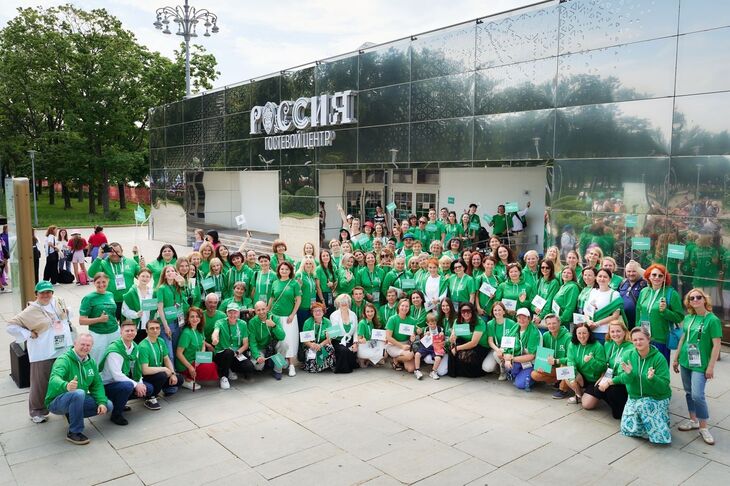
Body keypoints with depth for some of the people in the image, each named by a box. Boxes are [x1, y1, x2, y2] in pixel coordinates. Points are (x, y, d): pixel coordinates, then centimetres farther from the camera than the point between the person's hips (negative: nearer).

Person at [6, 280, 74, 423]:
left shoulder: (59, 302, 4)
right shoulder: (31, 311, -12)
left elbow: (68, 313, 25)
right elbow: (12, 326, -12)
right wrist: (29, 334, -15)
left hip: (64, 350, 5)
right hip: (43, 354, -5)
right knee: (41, 384, 4)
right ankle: (37, 411, 21)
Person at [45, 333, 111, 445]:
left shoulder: (91, 362, 4)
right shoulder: (64, 360, -19)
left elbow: (97, 385, 3)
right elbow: (54, 379, -38)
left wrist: (102, 402, -14)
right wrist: (66, 386, -62)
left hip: (77, 400, 7)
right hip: (56, 402, -7)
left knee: (108, 406, -8)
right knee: (79, 393, -38)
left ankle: (72, 415, 10)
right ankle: (74, 433, -21)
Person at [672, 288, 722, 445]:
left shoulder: (712, 320, -11)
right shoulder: (688, 318, 5)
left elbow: (716, 345, -11)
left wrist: (711, 367, -13)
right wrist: (676, 358, 15)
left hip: (700, 365, -6)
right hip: (685, 362, 6)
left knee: (697, 395, -11)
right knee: (689, 392, 13)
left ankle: (703, 427, 4)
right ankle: (693, 420, 28)